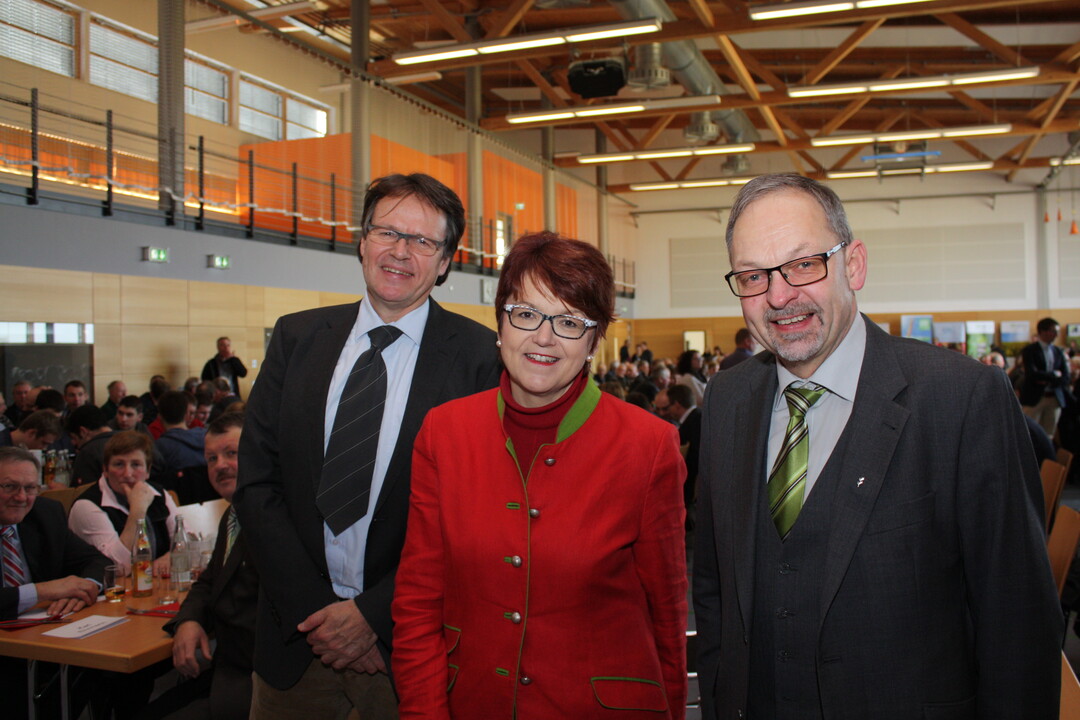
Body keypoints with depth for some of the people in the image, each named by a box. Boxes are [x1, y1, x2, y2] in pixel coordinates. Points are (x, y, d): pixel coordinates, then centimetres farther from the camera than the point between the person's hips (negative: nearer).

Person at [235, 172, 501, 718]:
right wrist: (311, 608, -8)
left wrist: (375, 613, -14)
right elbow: (256, 482, 0)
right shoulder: (297, 337, 1)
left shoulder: (480, 357, -10)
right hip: (297, 630, 3)